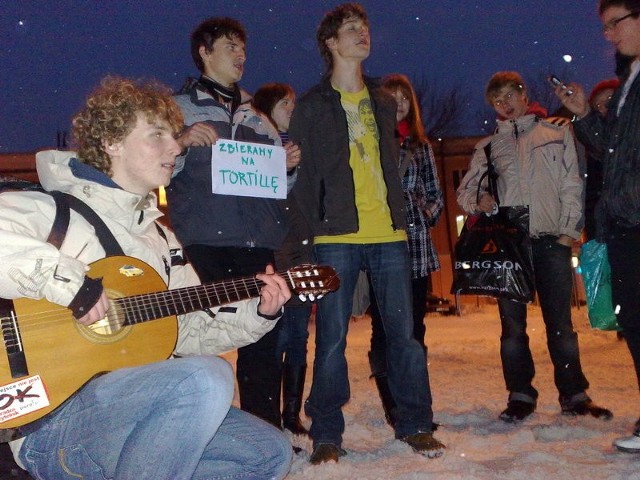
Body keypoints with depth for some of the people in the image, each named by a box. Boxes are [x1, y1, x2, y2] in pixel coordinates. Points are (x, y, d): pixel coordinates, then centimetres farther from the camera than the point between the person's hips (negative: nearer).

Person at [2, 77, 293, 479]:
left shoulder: (158, 234, 19)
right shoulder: (53, 210, -7)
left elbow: (190, 332, 19)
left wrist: (258, 314, 6)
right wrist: (67, 281, -27)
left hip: (141, 411, 9)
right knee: (206, 378, -32)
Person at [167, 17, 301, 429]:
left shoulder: (257, 119, 24)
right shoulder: (179, 109, 10)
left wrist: (289, 166, 6)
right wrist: (182, 145, -15)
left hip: (260, 244, 4)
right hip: (204, 244, -4)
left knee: (264, 338, 3)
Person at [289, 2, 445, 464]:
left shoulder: (383, 101, 19)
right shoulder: (312, 105, 4)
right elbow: (302, 173, -1)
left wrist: (400, 214, 14)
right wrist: (312, 225, -10)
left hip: (389, 234, 4)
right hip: (337, 236, -4)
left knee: (404, 331, 5)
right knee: (332, 337, -1)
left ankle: (416, 425, 15)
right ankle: (326, 434, 8)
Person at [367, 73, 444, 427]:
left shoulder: (421, 144, 18)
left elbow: (435, 192, 22)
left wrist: (428, 212, 5)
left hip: (416, 242, 4)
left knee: (415, 325, 6)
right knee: (384, 326, -5)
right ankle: (392, 406, 2)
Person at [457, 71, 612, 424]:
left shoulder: (557, 134, 12)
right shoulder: (488, 147, 16)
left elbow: (572, 186, 7)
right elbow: (464, 191, 17)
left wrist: (569, 231, -4)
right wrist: (477, 201, -6)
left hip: (551, 240, -1)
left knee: (561, 322, 2)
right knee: (512, 324, 2)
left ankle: (574, 395, 10)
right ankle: (520, 395, 10)